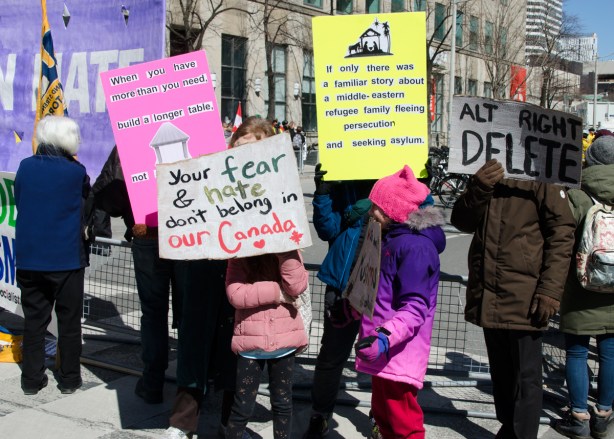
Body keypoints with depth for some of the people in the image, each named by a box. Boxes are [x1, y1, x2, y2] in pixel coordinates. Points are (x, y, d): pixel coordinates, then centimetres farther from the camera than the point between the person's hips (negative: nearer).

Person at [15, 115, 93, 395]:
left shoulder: (24, 167, -2)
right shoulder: (76, 172, -11)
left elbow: (19, 204, 8)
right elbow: (88, 211, 1)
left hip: (29, 258, 3)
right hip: (67, 259, -3)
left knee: (34, 319, 13)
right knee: (69, 320, 10)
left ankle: (32, 379, 19)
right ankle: (69, 378, 17)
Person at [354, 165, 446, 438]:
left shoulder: (415, 246, -18)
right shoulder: (392, 239, 16)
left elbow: (416, 308, -26)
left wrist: (385, 336, -37)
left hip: (399, 355, -11)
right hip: (384, 353, 11)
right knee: (383, 415, 22)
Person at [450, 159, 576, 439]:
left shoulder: (540, 182, -5)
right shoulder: (486, 179, 13)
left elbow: (561, 234, -10)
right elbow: (461, 222, 3)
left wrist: (550, 290, -18)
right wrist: (478, 190, -17)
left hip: (524, 298, -6)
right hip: (489, 297, 6)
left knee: (525, 376, 1)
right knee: (500, 372, 18)